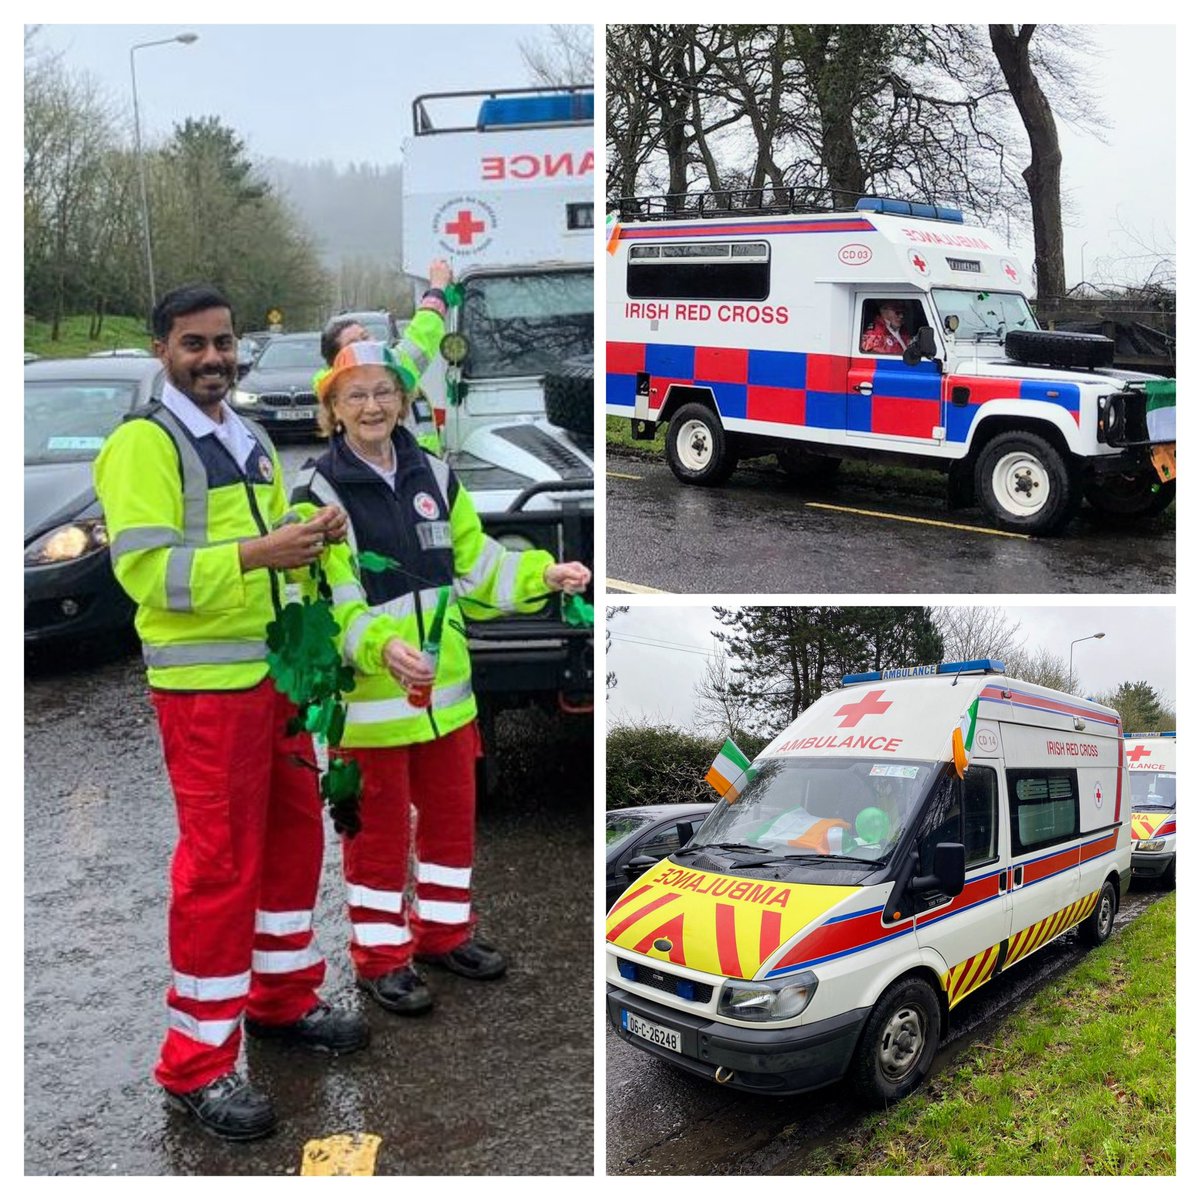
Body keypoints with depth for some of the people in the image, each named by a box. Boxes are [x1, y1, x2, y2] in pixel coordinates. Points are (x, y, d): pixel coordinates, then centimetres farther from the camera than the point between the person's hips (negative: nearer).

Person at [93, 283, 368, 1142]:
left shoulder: (254, 443, 16)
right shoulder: (143, 444, -11)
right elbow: (145, 569, -20)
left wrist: (311, 536, 0)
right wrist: (256, 553, -29)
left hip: (275, 670, 8)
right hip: (203, 682, -8)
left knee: (295, 833, 16)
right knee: (219, 862, -4)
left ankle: (283, 999, 34)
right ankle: (198, 1063, 9)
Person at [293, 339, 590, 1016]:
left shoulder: (435, 476, 6)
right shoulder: (319, 495, -10)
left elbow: (476, 566, 12)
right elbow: (329, 604, -16)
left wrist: (544, 575, 0)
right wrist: (381, 646, -33)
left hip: (446, 687, 6)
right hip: (369, 696, -6)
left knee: (453, 815, 17)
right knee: (379, 827, 6)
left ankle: (443, 929, 36)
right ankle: (382, 954, 23)